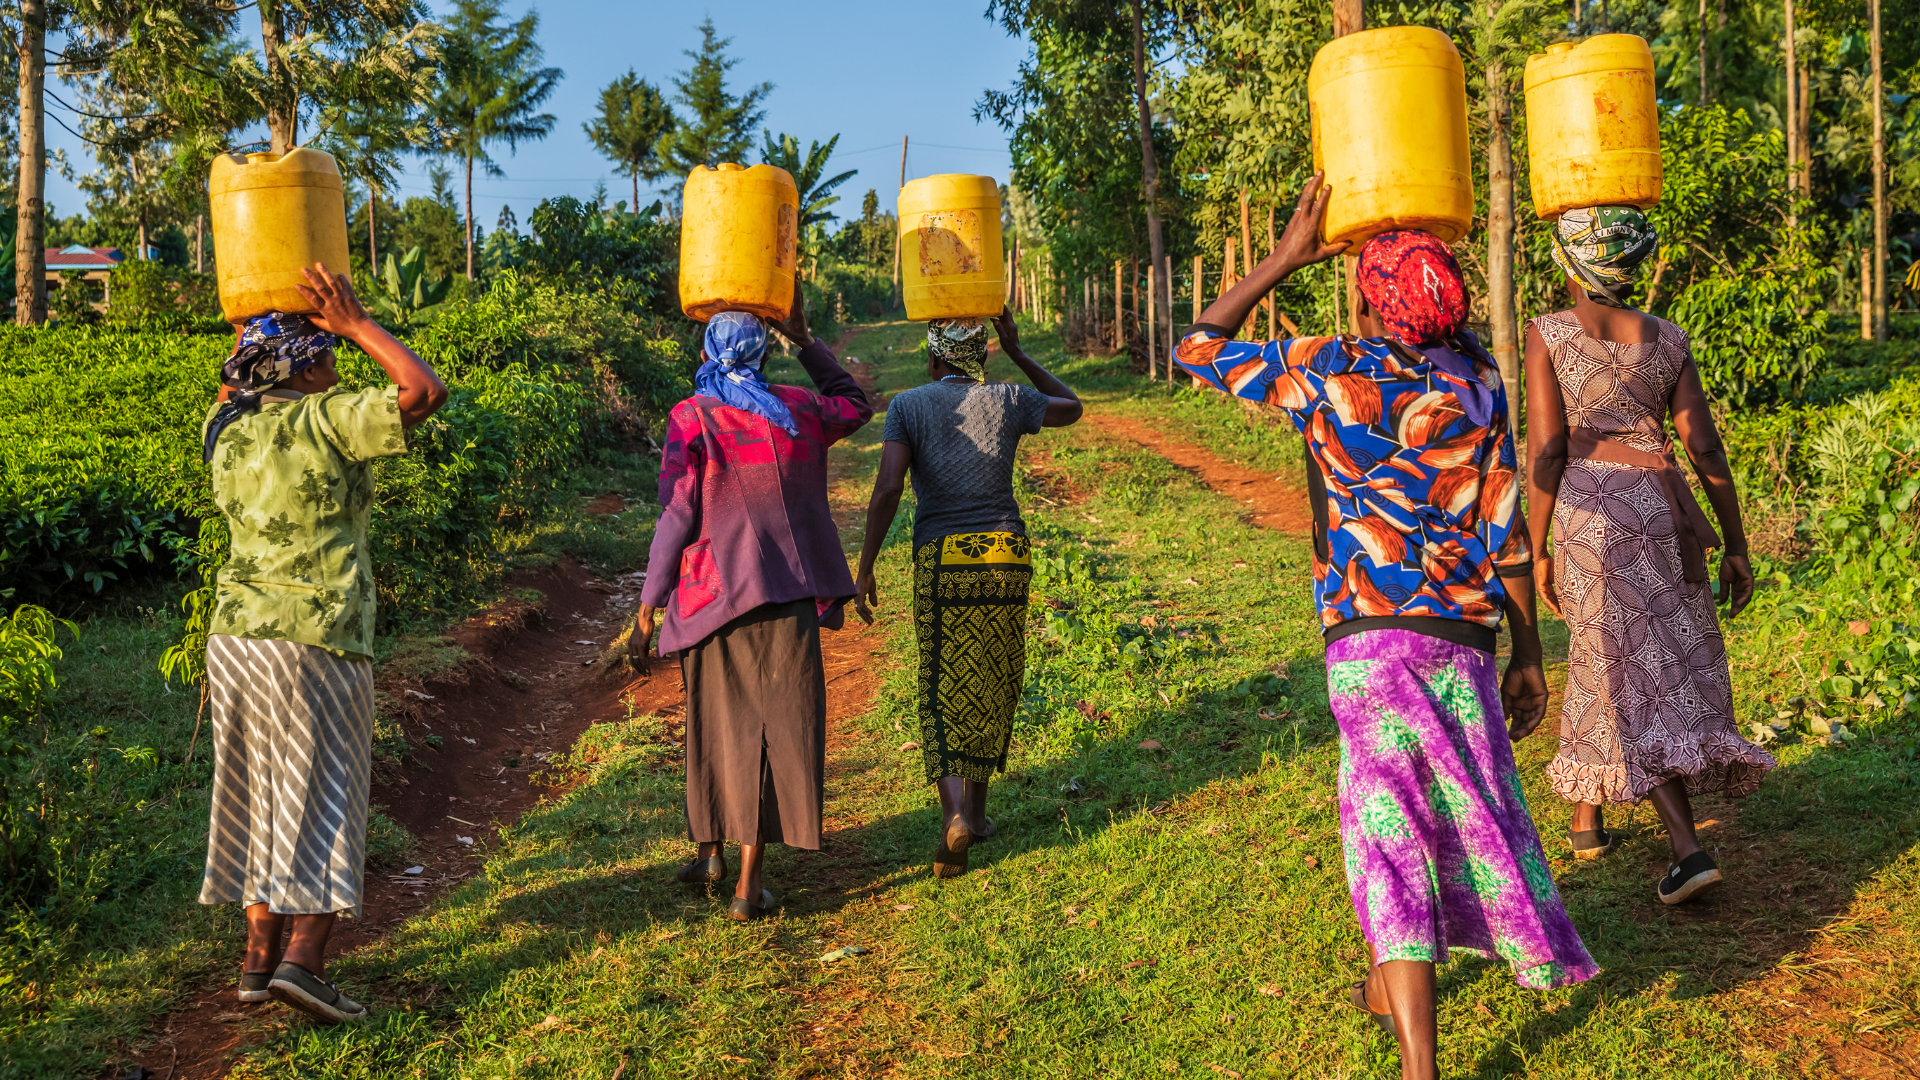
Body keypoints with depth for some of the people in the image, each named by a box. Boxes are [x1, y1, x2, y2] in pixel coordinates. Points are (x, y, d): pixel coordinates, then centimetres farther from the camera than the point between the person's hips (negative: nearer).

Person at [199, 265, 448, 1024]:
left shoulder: (227, 435, 10)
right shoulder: (324, 422, -10)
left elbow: (230, 398, 34)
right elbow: (425, 392, -12)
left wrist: (247, 329, 26)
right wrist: (357, 324, -4)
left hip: (234, 638, 7)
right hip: (316, 643, -6)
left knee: (258, 799, 14)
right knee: (322, 807, 0)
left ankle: (259, 959, 17)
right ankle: (303, 960, -8)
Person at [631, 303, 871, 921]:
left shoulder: (690, 419, -6)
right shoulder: (797, 410, 4)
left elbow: (677, 517, -10)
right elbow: (855, 406, 26)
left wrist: (650, 602, -3)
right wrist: (804, 340, 25)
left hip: (714, 592, 0)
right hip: (785, 597, 1)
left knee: (716, 722, 18)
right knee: (775, 728, 3)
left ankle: (712, 850, 30)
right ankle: (749, 882, 0)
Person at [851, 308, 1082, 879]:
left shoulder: (907, 406, 1)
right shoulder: (1008, 400, 8)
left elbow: (887, 489, -11)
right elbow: (1071, 408, 28)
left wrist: (864, 568, -5)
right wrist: (1018, 353, 29)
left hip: (942, 559, -2)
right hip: (1007, 554, 2)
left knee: (945, 691, 1)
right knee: (993, 686, 16)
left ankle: (954, 813, -19)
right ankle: (977, 807, 25)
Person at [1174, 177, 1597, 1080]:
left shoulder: (1328, 371, -5)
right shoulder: (1475, 382, 4)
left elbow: (1197, 349, 6)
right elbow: (1505, 532, 4)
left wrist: (1285, 258, 9)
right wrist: (1528, 652, 12)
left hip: (1366, 637, -3)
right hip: (1465, 634, 4)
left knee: (1390, 826, -3)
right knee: (1465, 804, 21)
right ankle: (1392, 984, 41)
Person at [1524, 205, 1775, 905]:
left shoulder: (1548, 335, -4)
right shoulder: (1668, 340, 7)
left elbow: (1545, 450, -8)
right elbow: (1707, 451, 4)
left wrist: (1538, 550, -1)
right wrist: (1735, 547, 9)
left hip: (1589, 509, -4)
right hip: (1665, 506, 4)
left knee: (1635, 675, -3)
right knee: (1604, 662, 18)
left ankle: (1688, 848, -14)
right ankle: (1586, 816, 33)